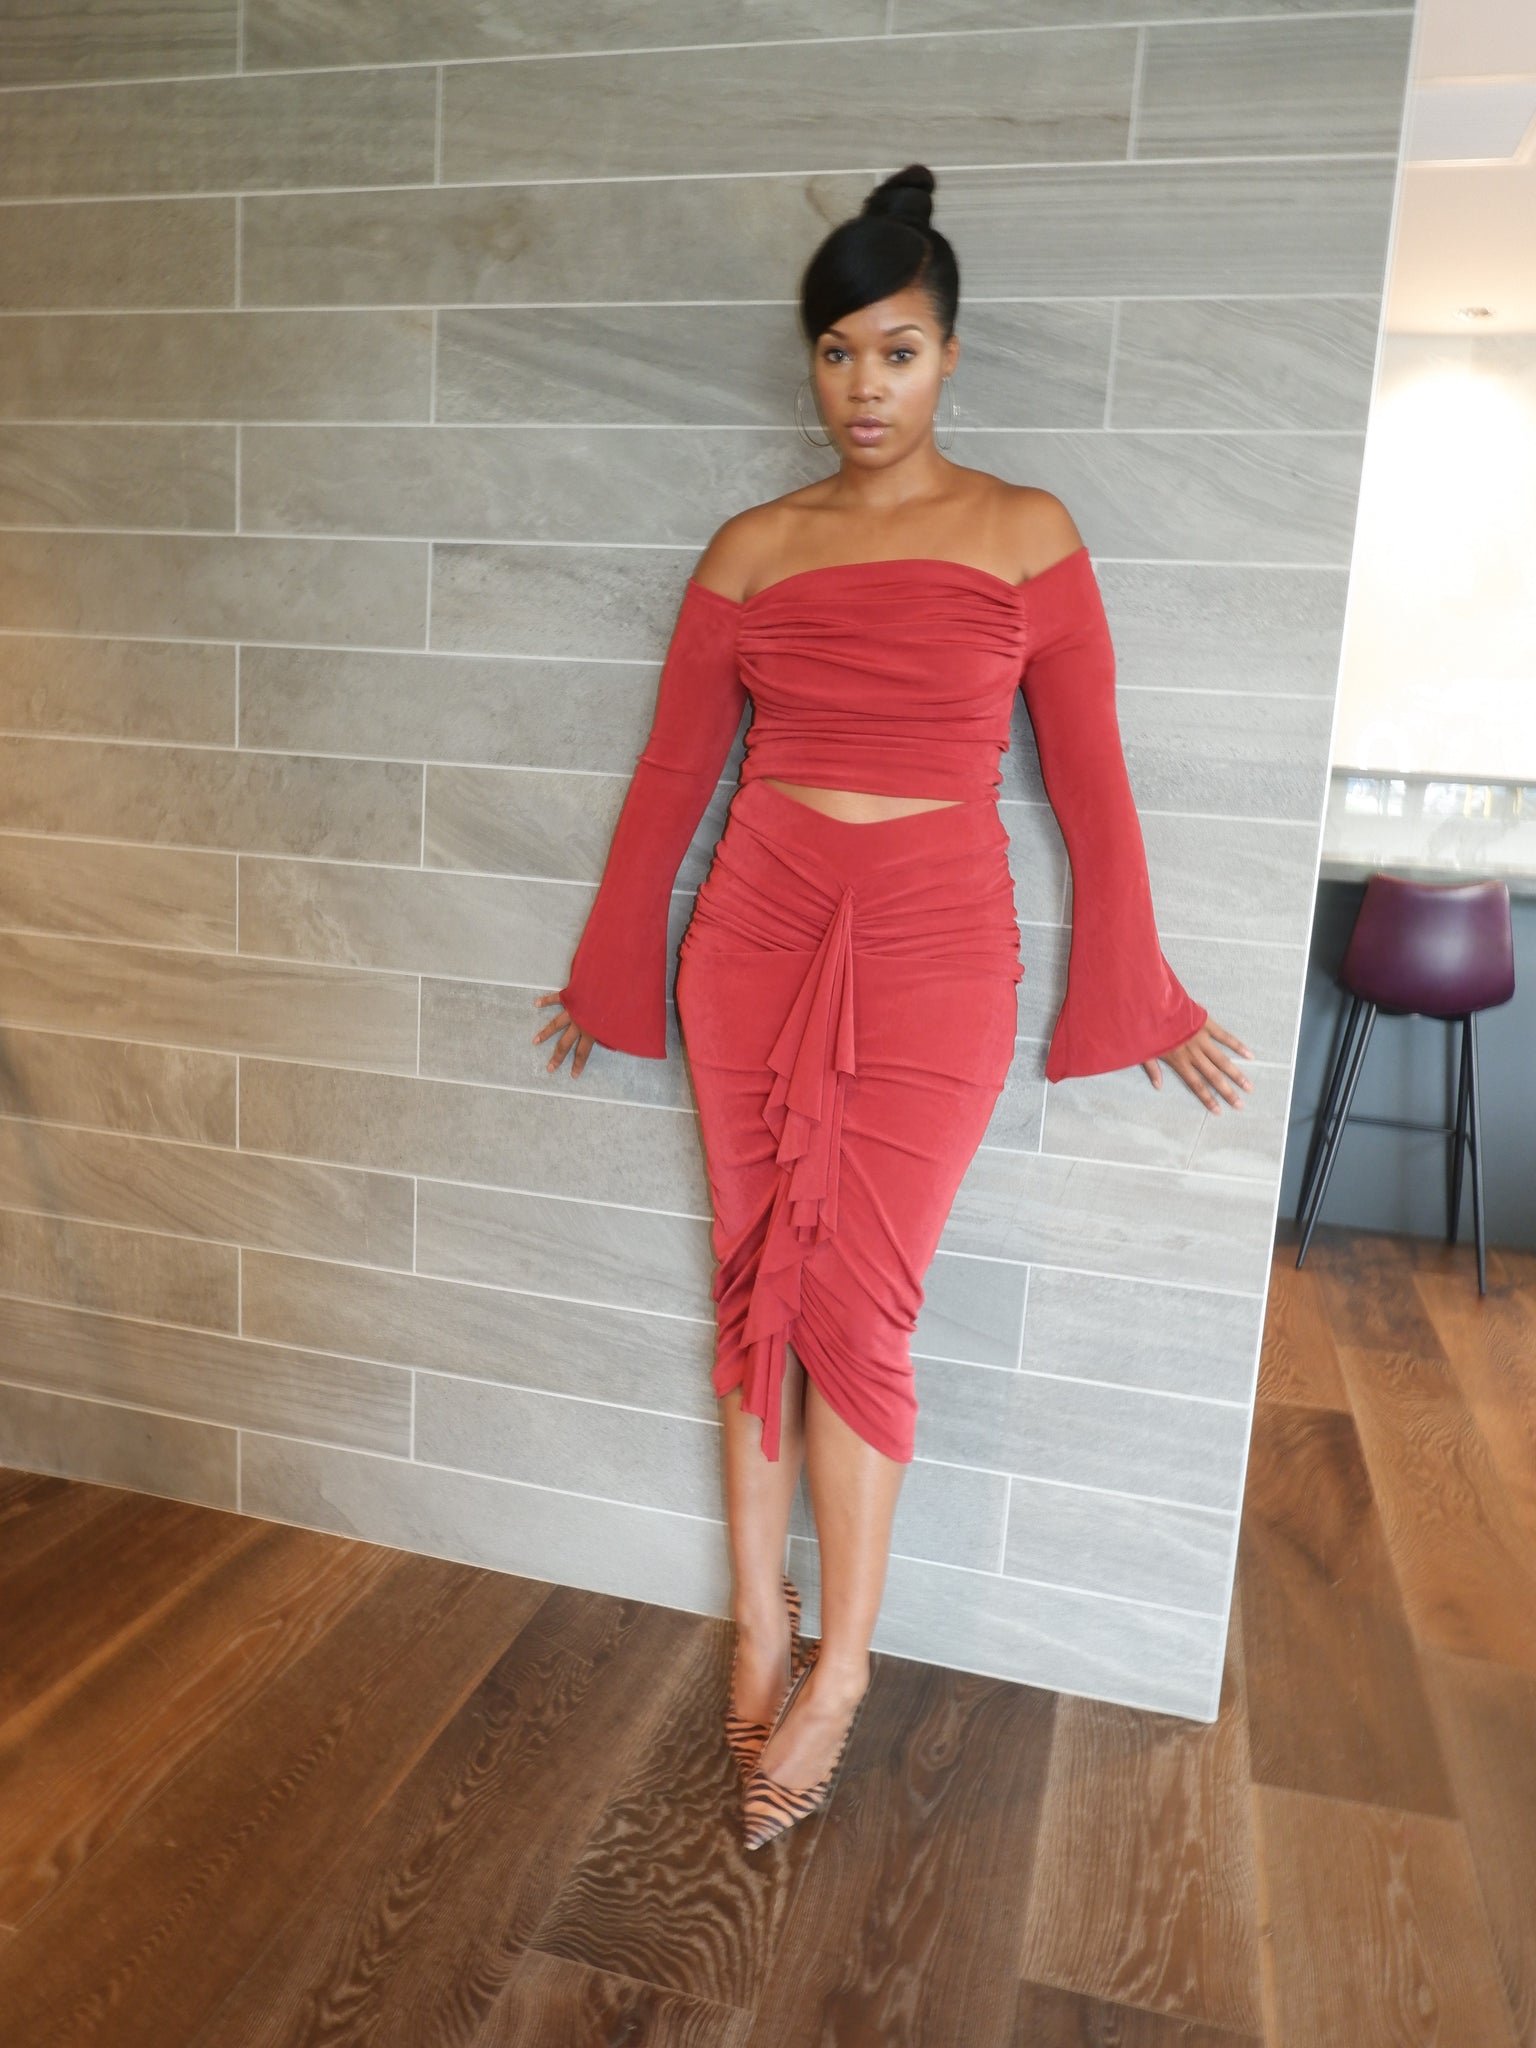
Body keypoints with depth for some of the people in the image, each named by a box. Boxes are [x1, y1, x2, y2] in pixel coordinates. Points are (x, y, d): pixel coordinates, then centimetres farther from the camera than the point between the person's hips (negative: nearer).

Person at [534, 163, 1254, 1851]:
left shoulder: (1027, 537, 1)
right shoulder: (750, 551, 6)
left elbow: (1087, 782, 3)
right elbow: (672, 773, 11)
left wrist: (1138, 1000, 7)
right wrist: (612, 977, 16)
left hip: (935, 953, -3)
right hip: (757, 939, 3)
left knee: (858, 1312, -2)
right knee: (756, 1282, 7)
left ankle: (839, 1669, 16)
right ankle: (761, 1622, 24)